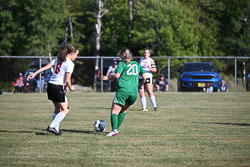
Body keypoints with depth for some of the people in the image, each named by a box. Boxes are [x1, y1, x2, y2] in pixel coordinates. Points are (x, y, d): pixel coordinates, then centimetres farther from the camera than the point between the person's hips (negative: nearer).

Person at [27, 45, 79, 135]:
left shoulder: (58, 60, 12)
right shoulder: (70, 64, -10)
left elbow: (46, 67, 4)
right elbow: (67, 80, -15)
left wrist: (34, 74, 1)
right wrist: (71, 88, 3)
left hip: (50, 85, 9)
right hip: (58, 87, -9)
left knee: (58, 109, 20)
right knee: (66, 110, -1)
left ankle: (56, 129, 20)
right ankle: (52, 126, -11)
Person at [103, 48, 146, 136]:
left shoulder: (122, 63, 3)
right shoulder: (136, 64, 18)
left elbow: (117, 75, -11)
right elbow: (144, 77, 18)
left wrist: (107, 78, 3)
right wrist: (140, 85, 35)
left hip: (123, 89, -5)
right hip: (134, 91, 5)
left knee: (114, 111, -6)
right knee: (123, 110, 22)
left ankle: (114, 130, -24)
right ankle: (116, 129, 18)